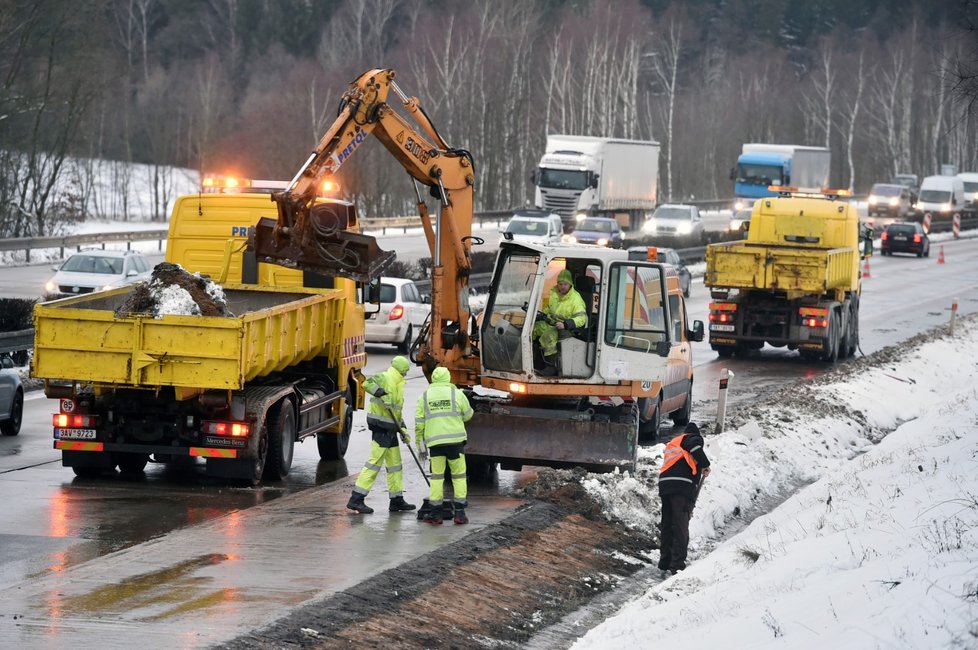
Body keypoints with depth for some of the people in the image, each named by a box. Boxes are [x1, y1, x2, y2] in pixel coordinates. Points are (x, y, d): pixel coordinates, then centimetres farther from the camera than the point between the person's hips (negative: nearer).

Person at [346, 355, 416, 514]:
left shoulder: (398, 385, 20)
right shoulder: (384, 378, -8)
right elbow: (368, 384, -28)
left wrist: (403, 430, 15)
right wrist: (382, 394, -36)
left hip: (390, 429, 10)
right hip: (381, 426, -10)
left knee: (395, 464, 14)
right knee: (375, 462, -12)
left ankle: (397, 500, 22)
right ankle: (356, 499, -12)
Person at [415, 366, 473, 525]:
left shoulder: (424, 396, 9)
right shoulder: (457, 393, 4)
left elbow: (419, 423, 7)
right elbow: (467, 415, 12)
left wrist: (420, 445, 14)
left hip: (434, 442, 1)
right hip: (455, 440, -1)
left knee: (436, 476, 9)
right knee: (459, 475, 6)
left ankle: (435, 513, 7)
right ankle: (460, 512, 3)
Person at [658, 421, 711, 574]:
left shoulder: (672, 443, 34)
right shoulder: (694, 438, 12)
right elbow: (694, 445, -16)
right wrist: (705, 465, -5)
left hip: (664, 485, 7)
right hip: (682, 486, -7)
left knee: (667, 525, 15)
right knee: (680, 527, -8)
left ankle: (665, 561, 20)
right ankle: (677, 565, -13)